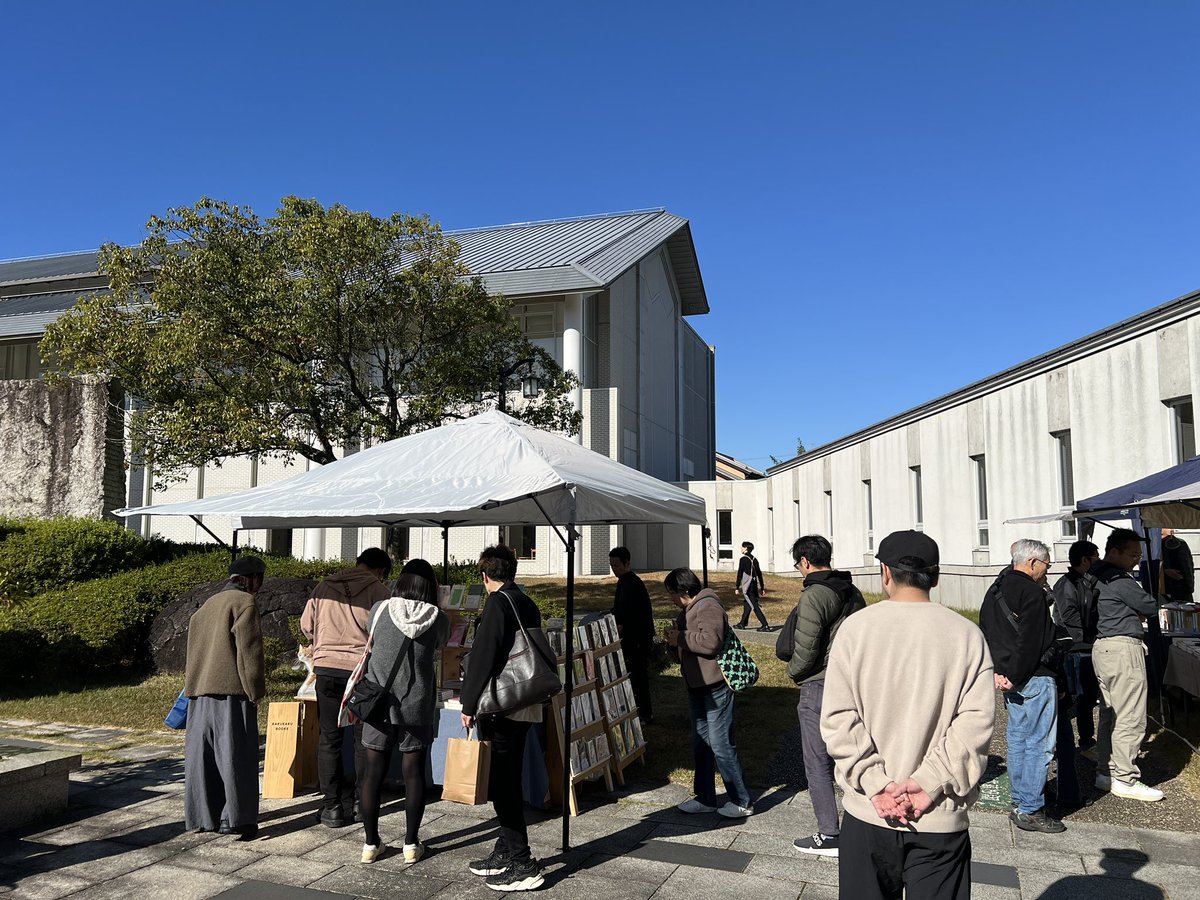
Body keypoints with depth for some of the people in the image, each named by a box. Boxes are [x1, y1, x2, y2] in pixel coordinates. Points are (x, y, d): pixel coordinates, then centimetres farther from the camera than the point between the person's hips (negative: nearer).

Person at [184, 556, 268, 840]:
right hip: (232, 691, -8)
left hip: (200, 693, 8)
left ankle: (201, 816, 16)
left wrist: (193, 688, 22)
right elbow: (249, 651, -12)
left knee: (202, 755, 11)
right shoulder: (244, 603, -5)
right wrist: (256, 690, -6)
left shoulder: (205, 607, 22)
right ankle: (236, 819, -2)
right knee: (236, 755, -3)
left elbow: (194, 651, 22)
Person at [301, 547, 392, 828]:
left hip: (326, 668, 3)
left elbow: (306, 625, 13)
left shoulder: (324, 586, 7)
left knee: (329, 738, 10)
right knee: (364, 739, 12)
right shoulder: (377, 590, -5)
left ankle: (332, 806, 10)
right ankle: (361, 801, 18)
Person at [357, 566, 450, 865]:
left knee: (373, 772, 10)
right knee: (414, 773, 9)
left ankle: (370, 843, 18)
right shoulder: (439, 620, -6)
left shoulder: (379, 610, -4)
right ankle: (411, 843, 16)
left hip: (379, 703, 1)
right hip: (417, 706, -1)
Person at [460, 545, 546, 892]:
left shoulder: (498, 603, -13)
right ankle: (507, 850, 27)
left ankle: (523, 864, -1)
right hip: (525, 705, 9)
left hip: (499, 707, -9)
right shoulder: (529, 605, 12)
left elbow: (482, 656, -17)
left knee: (501, 783, -3)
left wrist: (469, 704, -13)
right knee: (509, 781, 17)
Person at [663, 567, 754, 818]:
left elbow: (711, 640, -31)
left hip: (717, 686, -10)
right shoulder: (687, 611, 16)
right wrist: (674, 641, 2)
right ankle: (705, 798, 25)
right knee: (701, 743, 15)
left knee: (721, 745, -5)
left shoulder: (709, 606, -15)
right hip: (697, 687, 10)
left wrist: (680, 638, -19)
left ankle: (742, 802, 7)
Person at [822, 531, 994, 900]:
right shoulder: (966, 634, -4)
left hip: (868, 813, 0)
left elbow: (838, 718, -10)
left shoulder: (856, 627, -5)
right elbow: (975, 721, -11)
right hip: (941, 818, 0)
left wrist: (876, 784, -9)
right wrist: (928, 783, -11)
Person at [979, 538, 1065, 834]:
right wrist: (1015, 678, -16)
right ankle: (1031, 811, 0)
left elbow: (985, 630, 15)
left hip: (1010, 676, 9)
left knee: (1018, 738, 16)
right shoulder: (1031, 592, -15)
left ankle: (1020, 802, 23)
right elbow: (1029, 642, -21)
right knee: (1039, 743, -3)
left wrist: (997, 671, 8)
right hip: (1034, 678, -9)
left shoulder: (996, 588, 14)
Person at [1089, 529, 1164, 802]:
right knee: (1130, 718, -4)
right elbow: (1150, 607, -7)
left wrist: (1133, 614, 8)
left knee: (1109, 714, 14)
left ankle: (1105, 773, 19)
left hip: (1102, 647, 10)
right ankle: (1125, 780, 1)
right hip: (1123, 649, -10)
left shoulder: (1095, 577, 15)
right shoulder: (1119, 580, -15)